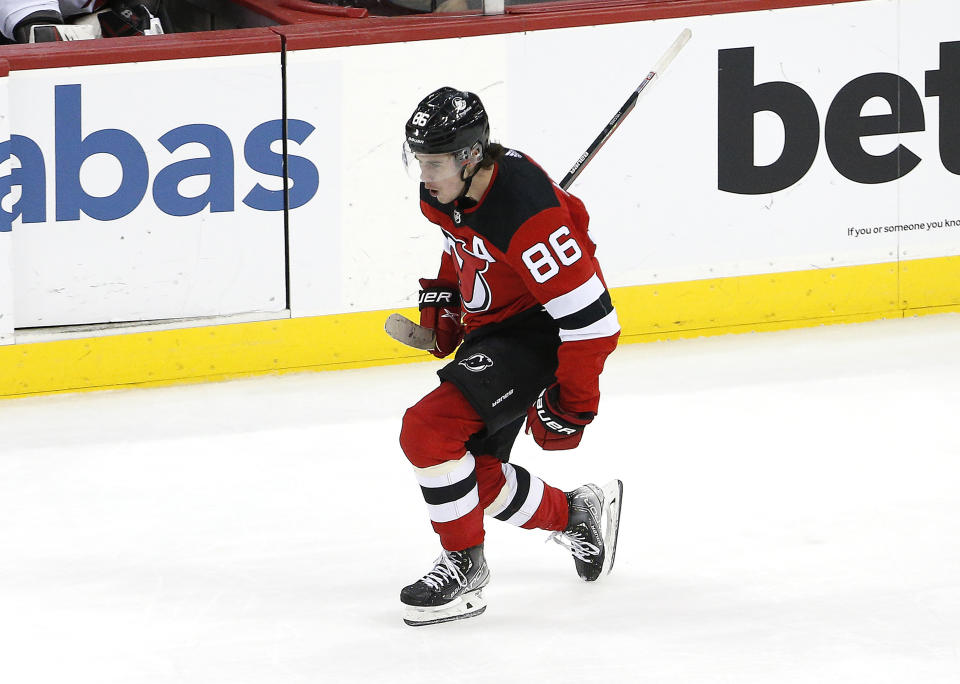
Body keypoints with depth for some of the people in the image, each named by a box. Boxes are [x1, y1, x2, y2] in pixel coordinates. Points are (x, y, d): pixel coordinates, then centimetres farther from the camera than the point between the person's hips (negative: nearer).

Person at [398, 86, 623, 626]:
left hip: (538, 334, -9)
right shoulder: (446, 188, -7)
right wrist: (443, 298, 14)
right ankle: (576, 516, 35)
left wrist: (570, 405, -21)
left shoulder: (527, 216, -33)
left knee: (430, 431, -23)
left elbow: (591, 319, -29)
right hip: (488, 326, 9)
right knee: (477, 474, 11)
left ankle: (464, 565, -5)